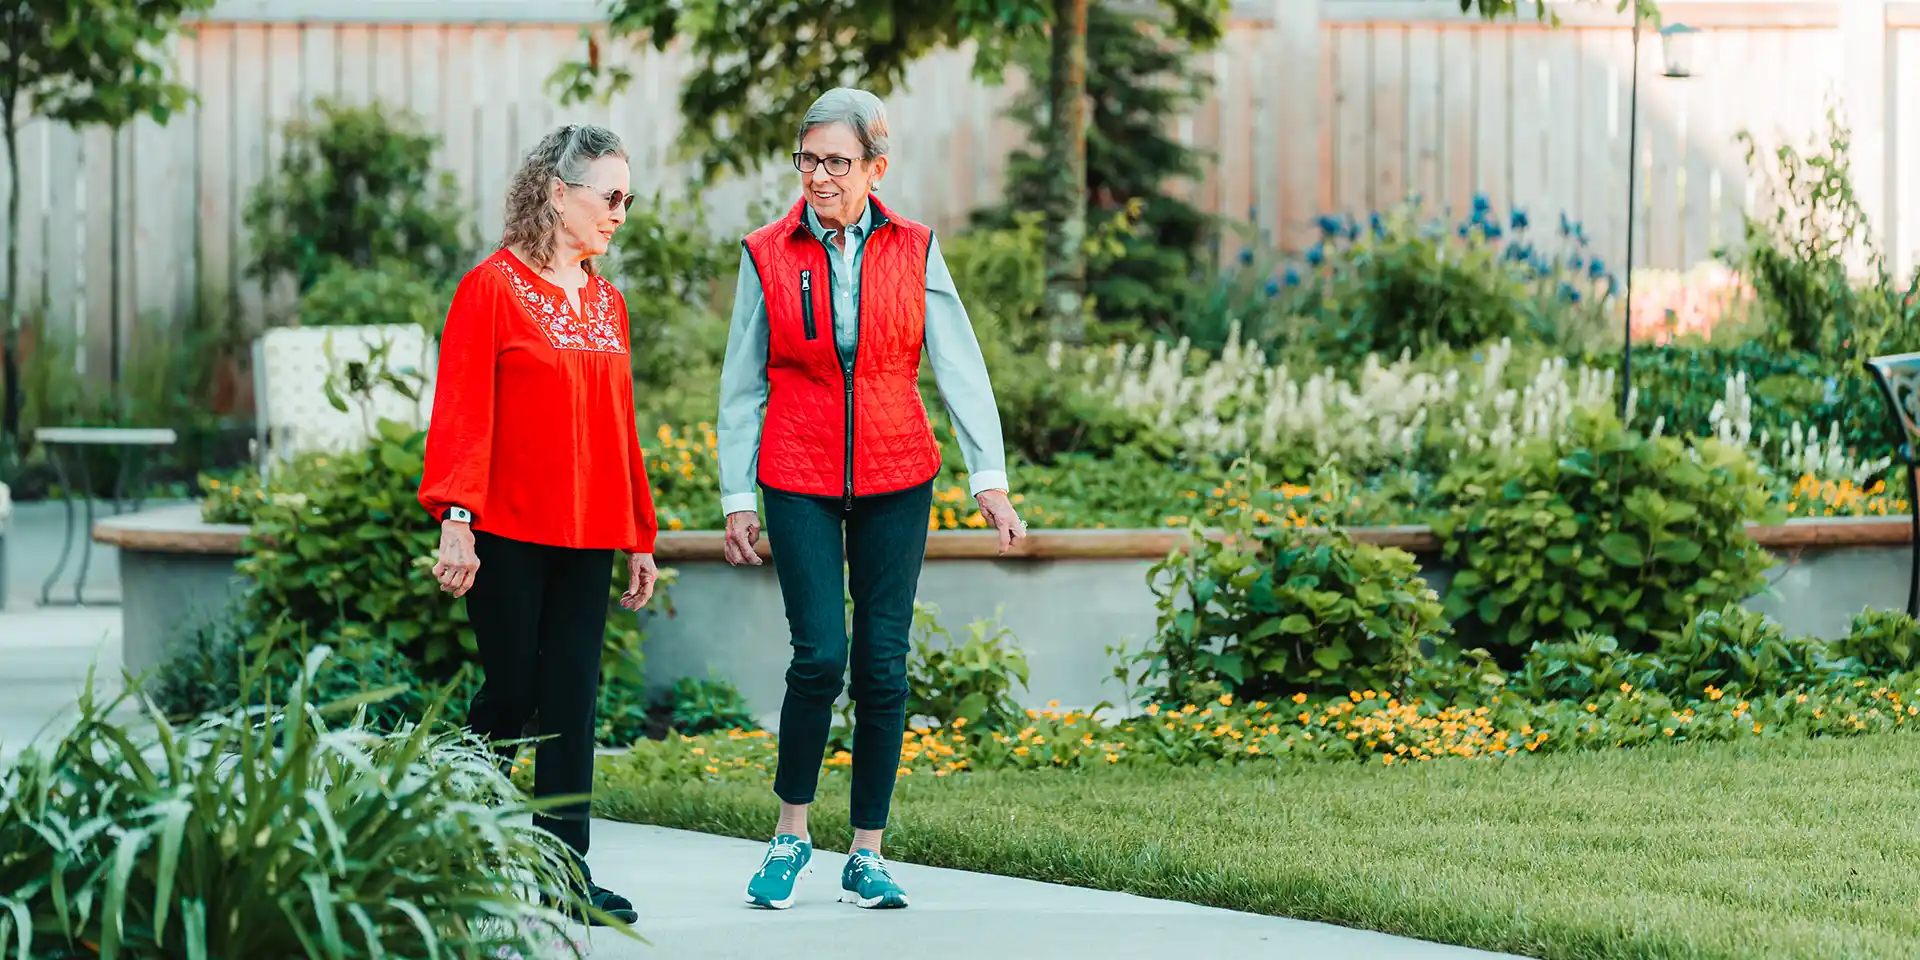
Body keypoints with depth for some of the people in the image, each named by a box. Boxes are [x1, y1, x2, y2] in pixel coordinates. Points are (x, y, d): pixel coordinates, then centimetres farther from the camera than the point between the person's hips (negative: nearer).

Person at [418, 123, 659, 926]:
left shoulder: (604, 303, 13)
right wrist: (456, 520, -19)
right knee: (512, 689, -1)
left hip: (586, 537, 6)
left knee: (572, 695, 2)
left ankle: (564, 864, 3)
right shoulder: (492, 288, -6)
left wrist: (639, 536, 16)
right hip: (510, 530, -6)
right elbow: (463, 413, -11)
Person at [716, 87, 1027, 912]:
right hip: (800, 480, -1)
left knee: (883, 664, 0)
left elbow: (959, 369, -1)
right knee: (820, 656, -12)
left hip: (896, 480, 1)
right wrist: (736, 498, 2)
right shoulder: (768, 255, 1)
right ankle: (791, 830, 7)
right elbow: (742, 385, 5)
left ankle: (868, 855, 10)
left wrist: (989, 479, -9)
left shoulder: (914, 250, 2)